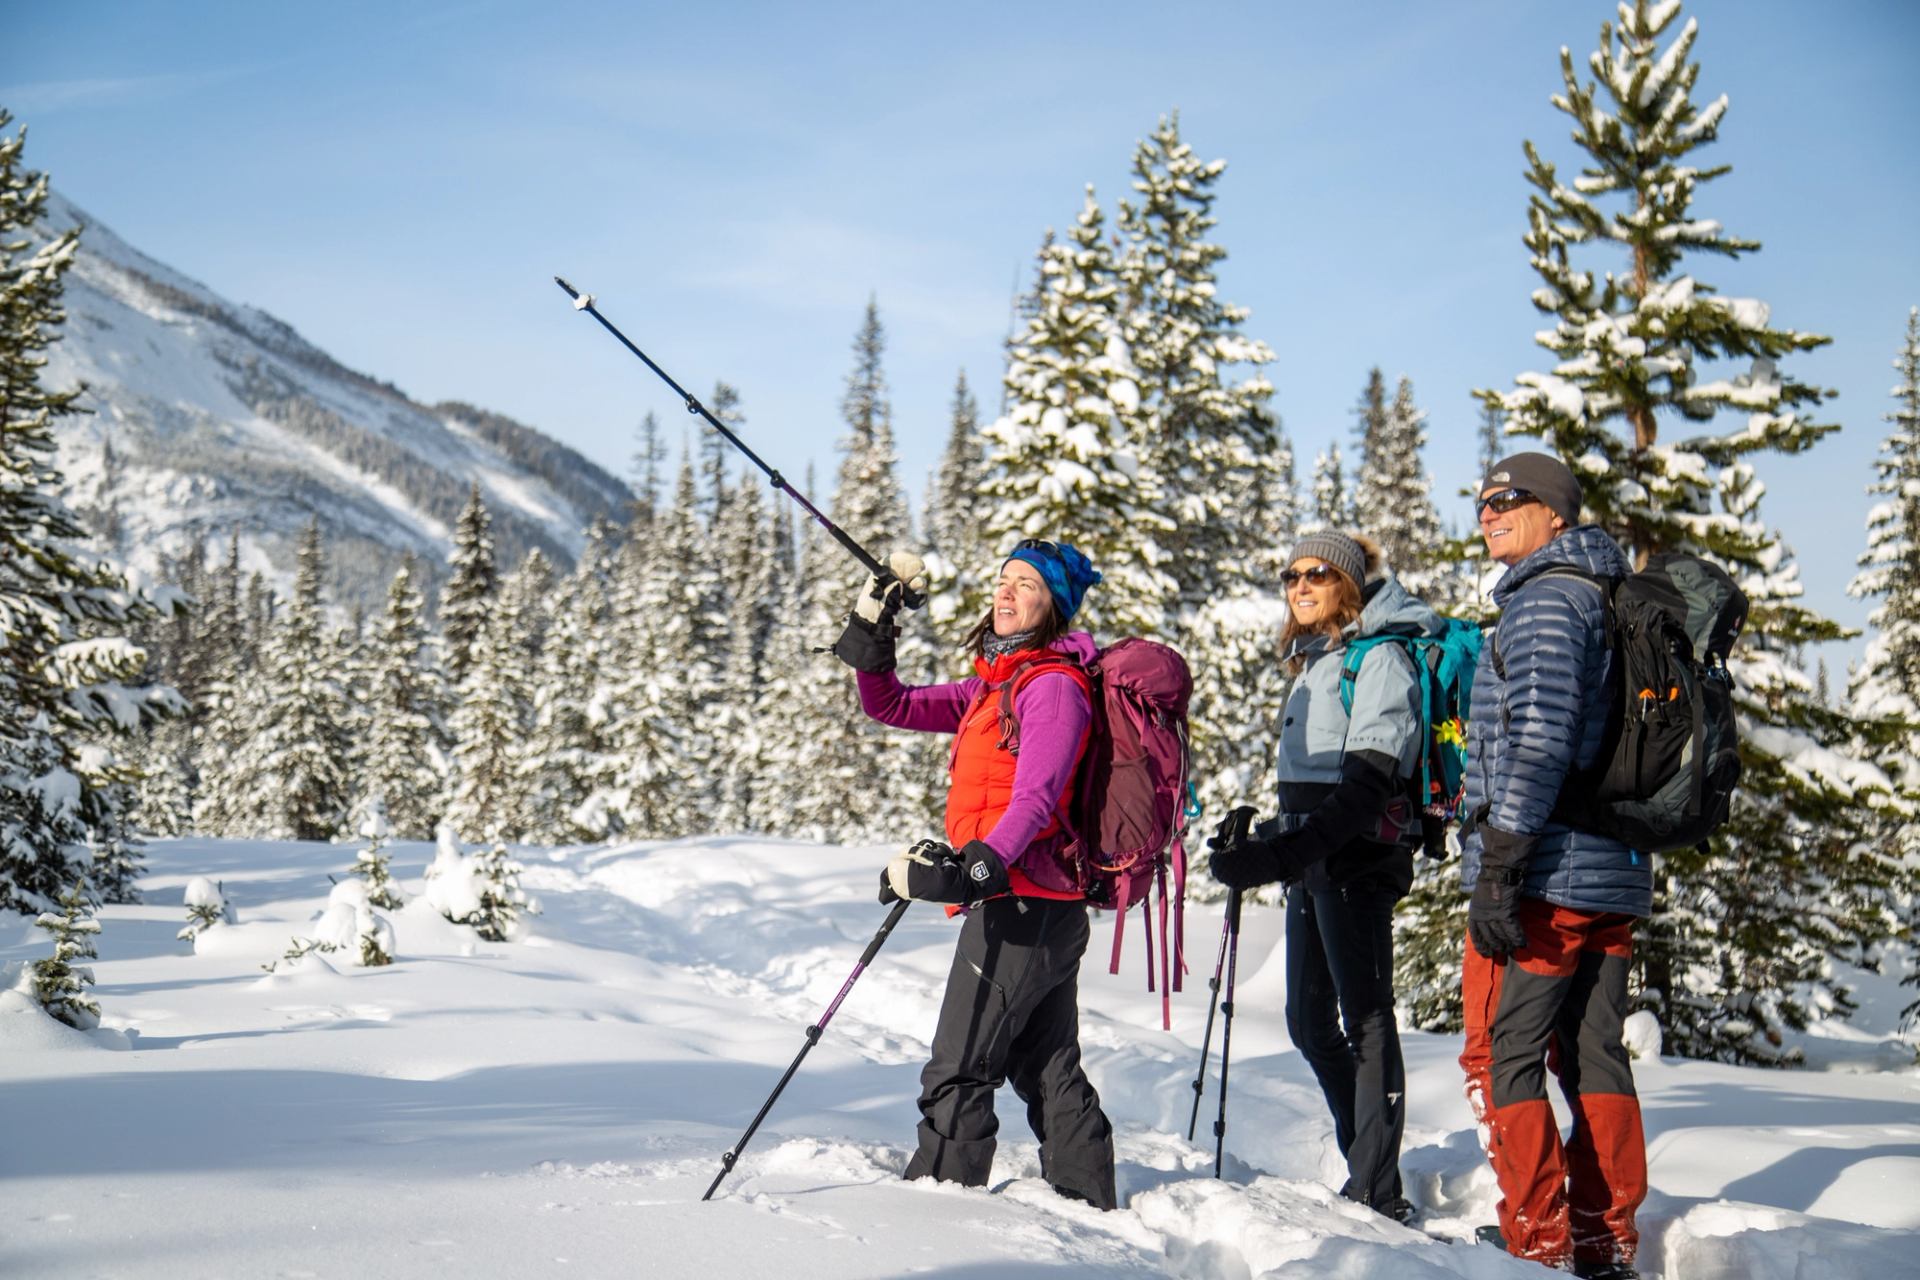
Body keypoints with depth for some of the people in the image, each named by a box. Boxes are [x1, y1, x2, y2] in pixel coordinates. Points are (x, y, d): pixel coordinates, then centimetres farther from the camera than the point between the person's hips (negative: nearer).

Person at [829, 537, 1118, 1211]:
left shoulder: (1054, 685, -12)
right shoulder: (994, 684, 17)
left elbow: (1035, 801, -24)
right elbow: (895, 706, 19)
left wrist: (981, 867, -37)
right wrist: (870, 640, 4)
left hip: (1021, 901, -10)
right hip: (1046, 908, 10)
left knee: (958, 1074, -6)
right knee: (1049, 1072, 15)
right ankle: (1089, 1206, 22)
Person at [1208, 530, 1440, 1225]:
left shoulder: (1380, 658, -9)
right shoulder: (1313, 663, 19)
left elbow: (1368, 784, -19)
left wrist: (1284, 852, -26)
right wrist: (1263, 838, 14)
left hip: (1358, 860, -9)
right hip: (1310, 863, 9)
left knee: (1364, 1018, -8)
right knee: (1310, 1023, 11)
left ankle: (1378, 1191, -6)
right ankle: (1366, 1164, 23)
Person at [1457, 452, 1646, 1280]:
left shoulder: (1544, 600, -9)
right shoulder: (1604, 599, 19)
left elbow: (1539, 739, -20)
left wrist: (1498, 868, -21)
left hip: (1545, 874, -9)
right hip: (1613, 871, 9)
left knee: (1502, 1054, -4)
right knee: (1594, 1057, 11)